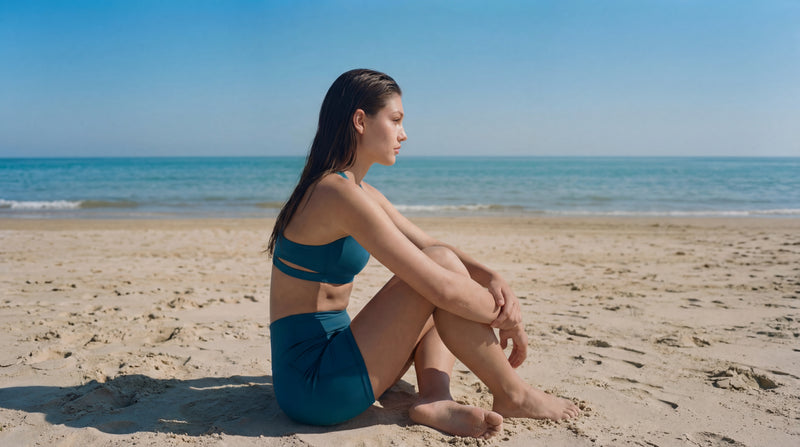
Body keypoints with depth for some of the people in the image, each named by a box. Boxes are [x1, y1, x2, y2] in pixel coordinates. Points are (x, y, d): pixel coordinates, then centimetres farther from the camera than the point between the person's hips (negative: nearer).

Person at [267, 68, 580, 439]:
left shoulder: (363, 193, 10)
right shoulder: (340, 194, -21)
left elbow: (429, 244, 14)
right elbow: (440, 285, -25)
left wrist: (492, 278, -3)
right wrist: (506, 319, -8)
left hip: (325, 362, 10)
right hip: (311, 384, -10)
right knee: (440, 266, -17)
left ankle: (434, 400, -7)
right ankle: (512, 395, -2)